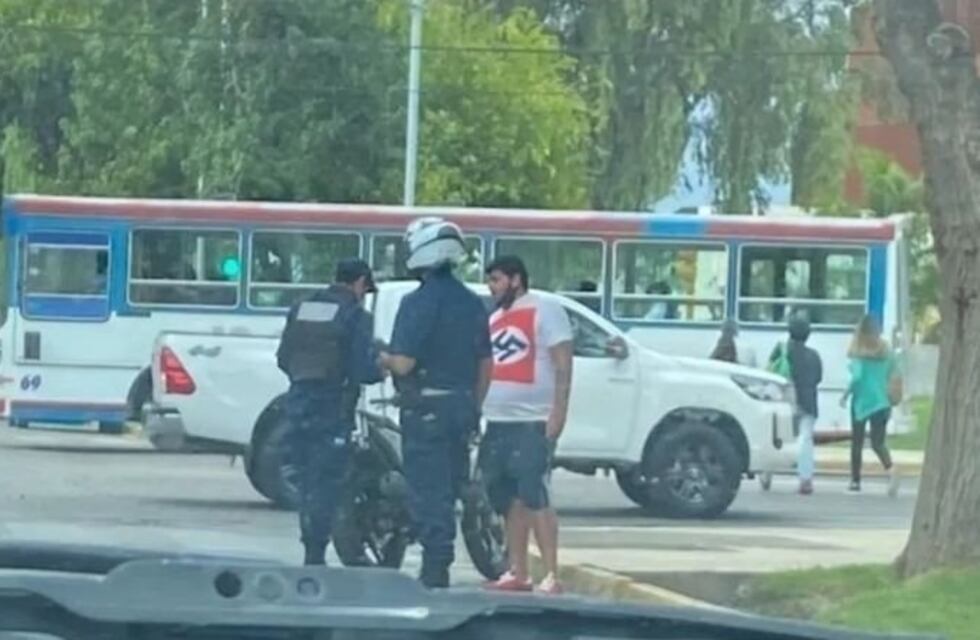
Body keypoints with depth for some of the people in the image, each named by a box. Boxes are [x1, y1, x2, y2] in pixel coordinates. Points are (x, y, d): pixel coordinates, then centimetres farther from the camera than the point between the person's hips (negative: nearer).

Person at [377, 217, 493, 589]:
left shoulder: (418, 303, -13)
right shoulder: (473, 304, 11)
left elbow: (403, 363, -19)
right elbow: (485, 365, 15)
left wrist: (381, 358, 2)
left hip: (426, 409, -7)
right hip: (462, 406, 7)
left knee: (428, 491, -5)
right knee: (447, 489, 12)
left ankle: (434, 571, -7)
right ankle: (439, 568, 15)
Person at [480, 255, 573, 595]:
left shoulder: (545, 311, -3)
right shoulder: (495, 318, 20)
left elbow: (563, 364, -10)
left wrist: (558, 411, -19)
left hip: (533, 422, -8)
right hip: (498, 422, 8)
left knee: (535, 497, -13)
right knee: (510, 501, 8)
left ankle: (552, 576, -14)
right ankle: (518, 573, 12)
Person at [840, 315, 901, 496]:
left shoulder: (859, 351, -10)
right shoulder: (885, 351, 3)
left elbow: (857, 376, -17)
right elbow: (893, 375, 6)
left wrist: (846, 395, -3)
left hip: (862, 401, -3)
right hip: (881, 401, 3)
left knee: (857, 442, 10)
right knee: (878, 442, 3)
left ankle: (856, 481, 15)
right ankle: (891, 469, -24)